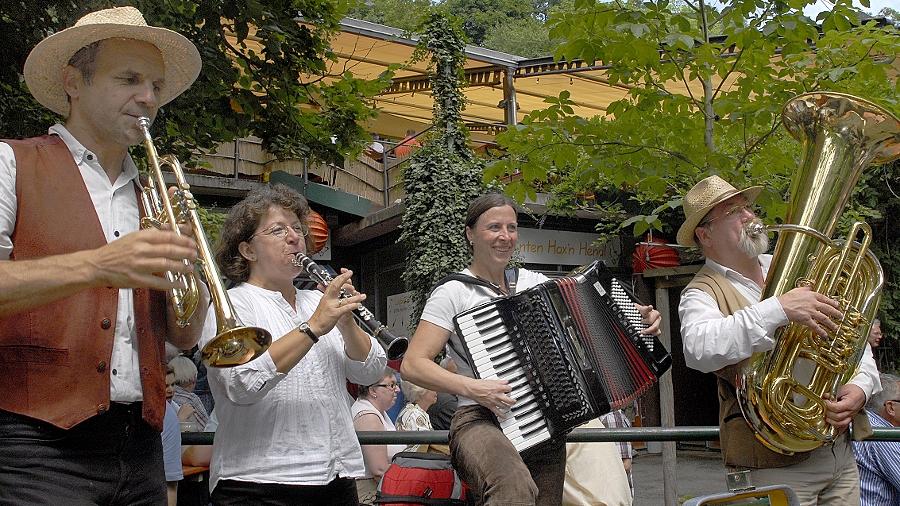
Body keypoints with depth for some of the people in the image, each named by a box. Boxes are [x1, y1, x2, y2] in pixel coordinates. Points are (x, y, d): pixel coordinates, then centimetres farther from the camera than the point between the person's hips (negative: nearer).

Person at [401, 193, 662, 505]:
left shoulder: (532, 281, 14)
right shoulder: (453, 293, -3)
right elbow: (412, 365, -9)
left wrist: (637, 315, 0)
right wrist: (471, 388, -21)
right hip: (482, 421, -6)